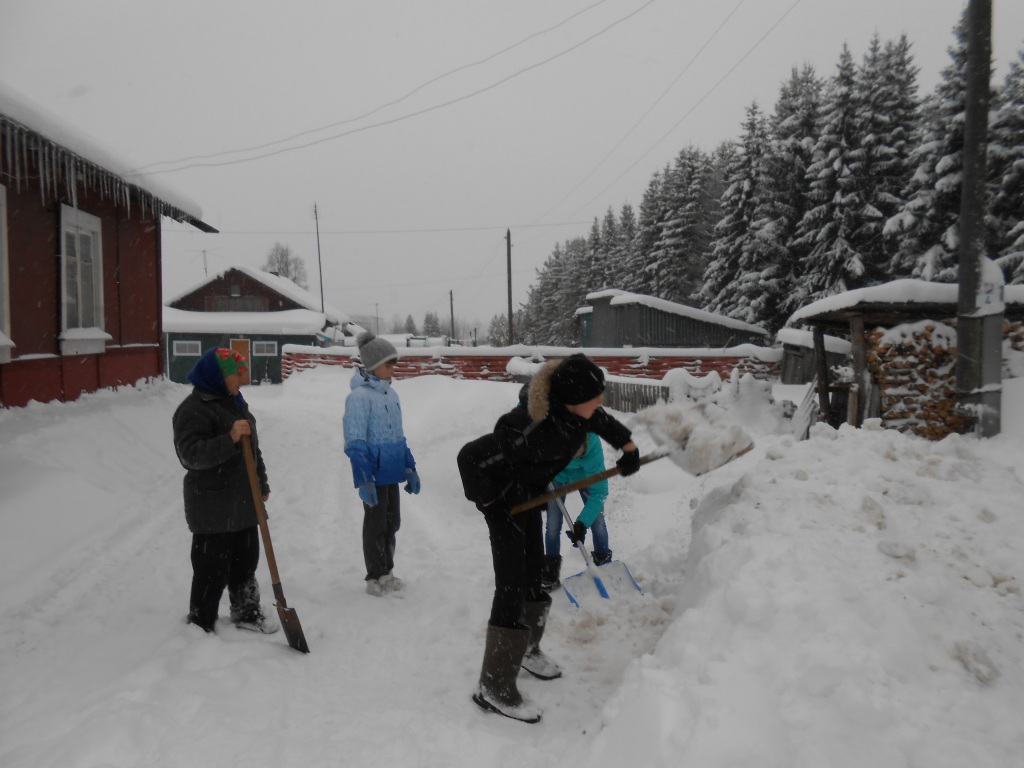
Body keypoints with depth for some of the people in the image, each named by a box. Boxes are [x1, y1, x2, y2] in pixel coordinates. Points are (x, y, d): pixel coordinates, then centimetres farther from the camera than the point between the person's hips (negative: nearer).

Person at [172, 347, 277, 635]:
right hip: (212, 506, -9)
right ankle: (201, 624, 15)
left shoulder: (235, 402, 14)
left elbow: (253, 448, 21)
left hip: (243, 502, 9)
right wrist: (229, 439, -36)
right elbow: (191, 453, -26)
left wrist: (262, 484, 22)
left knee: (246, 560, 18)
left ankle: (247, 612, 33)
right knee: (212, 568, 0)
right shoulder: (194, 408, -16)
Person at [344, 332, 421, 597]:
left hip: (391, 471, 8)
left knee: (392, 523, 16)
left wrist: (409, 467, 16)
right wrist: (364, 480, -22)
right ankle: (375, 578, 21)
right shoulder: (359, 396, -16)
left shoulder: (390, 393, 9)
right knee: (376, 525, 6)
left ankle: (387, 572, 32)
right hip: (374, 474, -7)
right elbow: (355, 443, -19)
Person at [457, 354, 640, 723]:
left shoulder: (576, 409, -18)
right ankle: (494, 687, 3)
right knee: (512, 586, -8)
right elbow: (471, 457, -36)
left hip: (529, 495, 8)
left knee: (534, 574, 18)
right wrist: (487, 501, -23)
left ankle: (525, 649, 40)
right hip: (505, 501, -8)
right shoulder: (536, 431, -41)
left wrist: (627, 445, 9)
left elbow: (599, 419, 8)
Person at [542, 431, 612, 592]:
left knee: (597, 519, -4)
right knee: (553, 524, -3)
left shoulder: (593, 447, -42)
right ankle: (550, 574, 10)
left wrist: (582, 522, -40)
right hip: (556, 475, 1)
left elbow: (599, 490, -34)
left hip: (585, 475, -1)